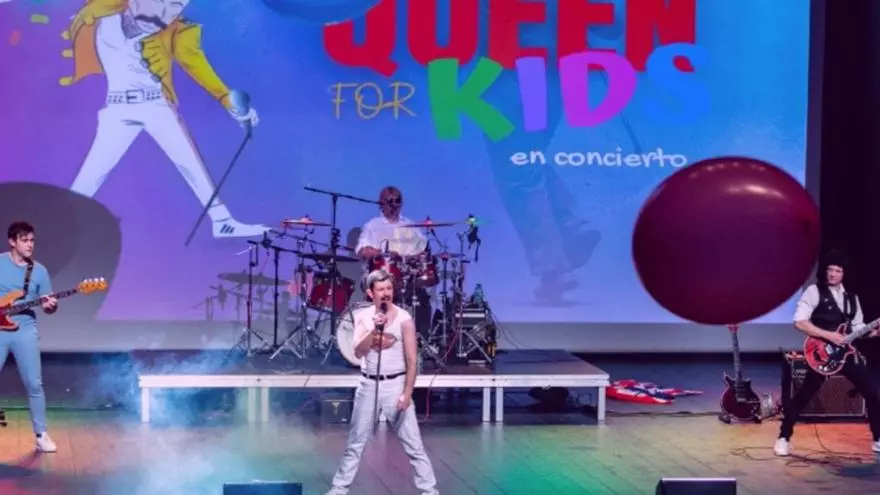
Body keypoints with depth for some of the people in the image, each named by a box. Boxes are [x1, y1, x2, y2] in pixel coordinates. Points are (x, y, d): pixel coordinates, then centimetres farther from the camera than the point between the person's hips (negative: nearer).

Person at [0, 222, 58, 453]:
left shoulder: (39, 271, 5)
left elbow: (48, 304, 9)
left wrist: (51, 306, -14)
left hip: (25, 331, 1)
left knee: (34, 384, -1)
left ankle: (41, 435, 7)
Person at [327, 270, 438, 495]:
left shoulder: (404, 319, -8)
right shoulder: (362, 317, 1)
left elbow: (412, 361, -7)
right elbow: (358, 353, -10)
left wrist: (407, 394, -13)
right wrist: (375, 330, -24)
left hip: (395, 385, -3)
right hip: (368, 385, 3)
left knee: (413, 445, -2)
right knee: (355, 443, 12)